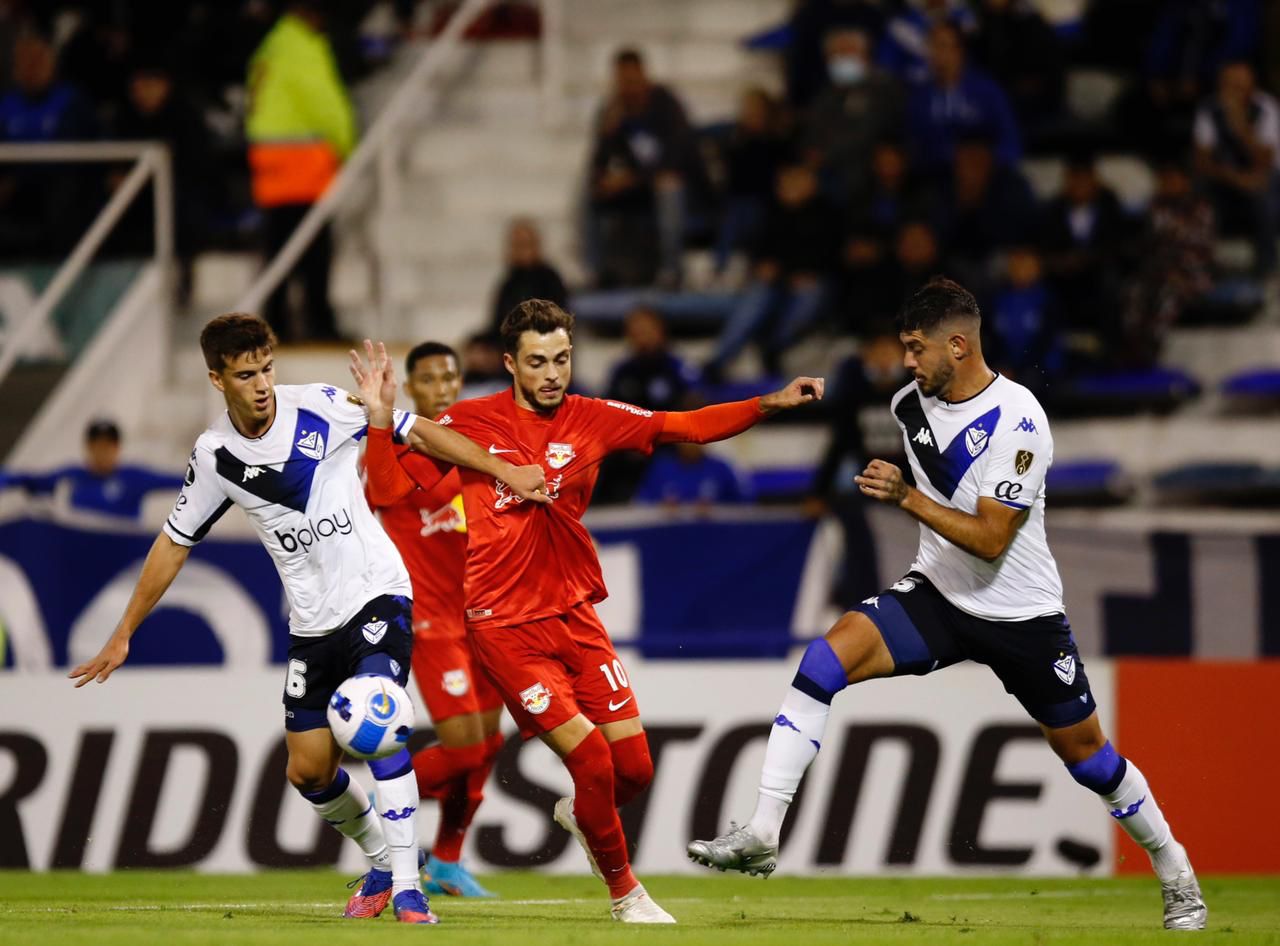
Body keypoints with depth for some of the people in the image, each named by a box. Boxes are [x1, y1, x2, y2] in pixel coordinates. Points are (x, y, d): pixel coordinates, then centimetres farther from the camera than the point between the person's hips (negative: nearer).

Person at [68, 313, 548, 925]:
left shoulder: (320, 408, -10)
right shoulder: (214, 456, -1)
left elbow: (419, 433, -2)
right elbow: (174, 544, 11)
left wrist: (502, 470, -5)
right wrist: (123, 635, 12)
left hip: (376, 593, -4)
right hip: (312, 622, 4)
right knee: (308, 772, 4)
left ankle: (407, 889, -25)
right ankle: (381, 861, 31)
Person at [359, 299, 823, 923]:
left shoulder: (592, 420, 4)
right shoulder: (467, 422, -3)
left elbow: (686, 427, 2)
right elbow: (390, 487, -1)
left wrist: (771, 403, -8)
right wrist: (380, 422, -16)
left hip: (575, 615, 4)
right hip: (504, 628, -4)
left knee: (635, 769, 1)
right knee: (591, 758, -13)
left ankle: (579, 815, 38)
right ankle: (625, 893, 9)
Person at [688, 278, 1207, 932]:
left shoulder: (1017, 422, -22)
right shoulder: (910, 403, -2)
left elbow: (991, 540, -25)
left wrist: (907, 499, -30)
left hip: (1020, 614, -5)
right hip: (937, 595, 5)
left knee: (1086, 755, 7)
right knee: (827, 658, -20)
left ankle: (1174, 872, 33)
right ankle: (760, 836, -24)